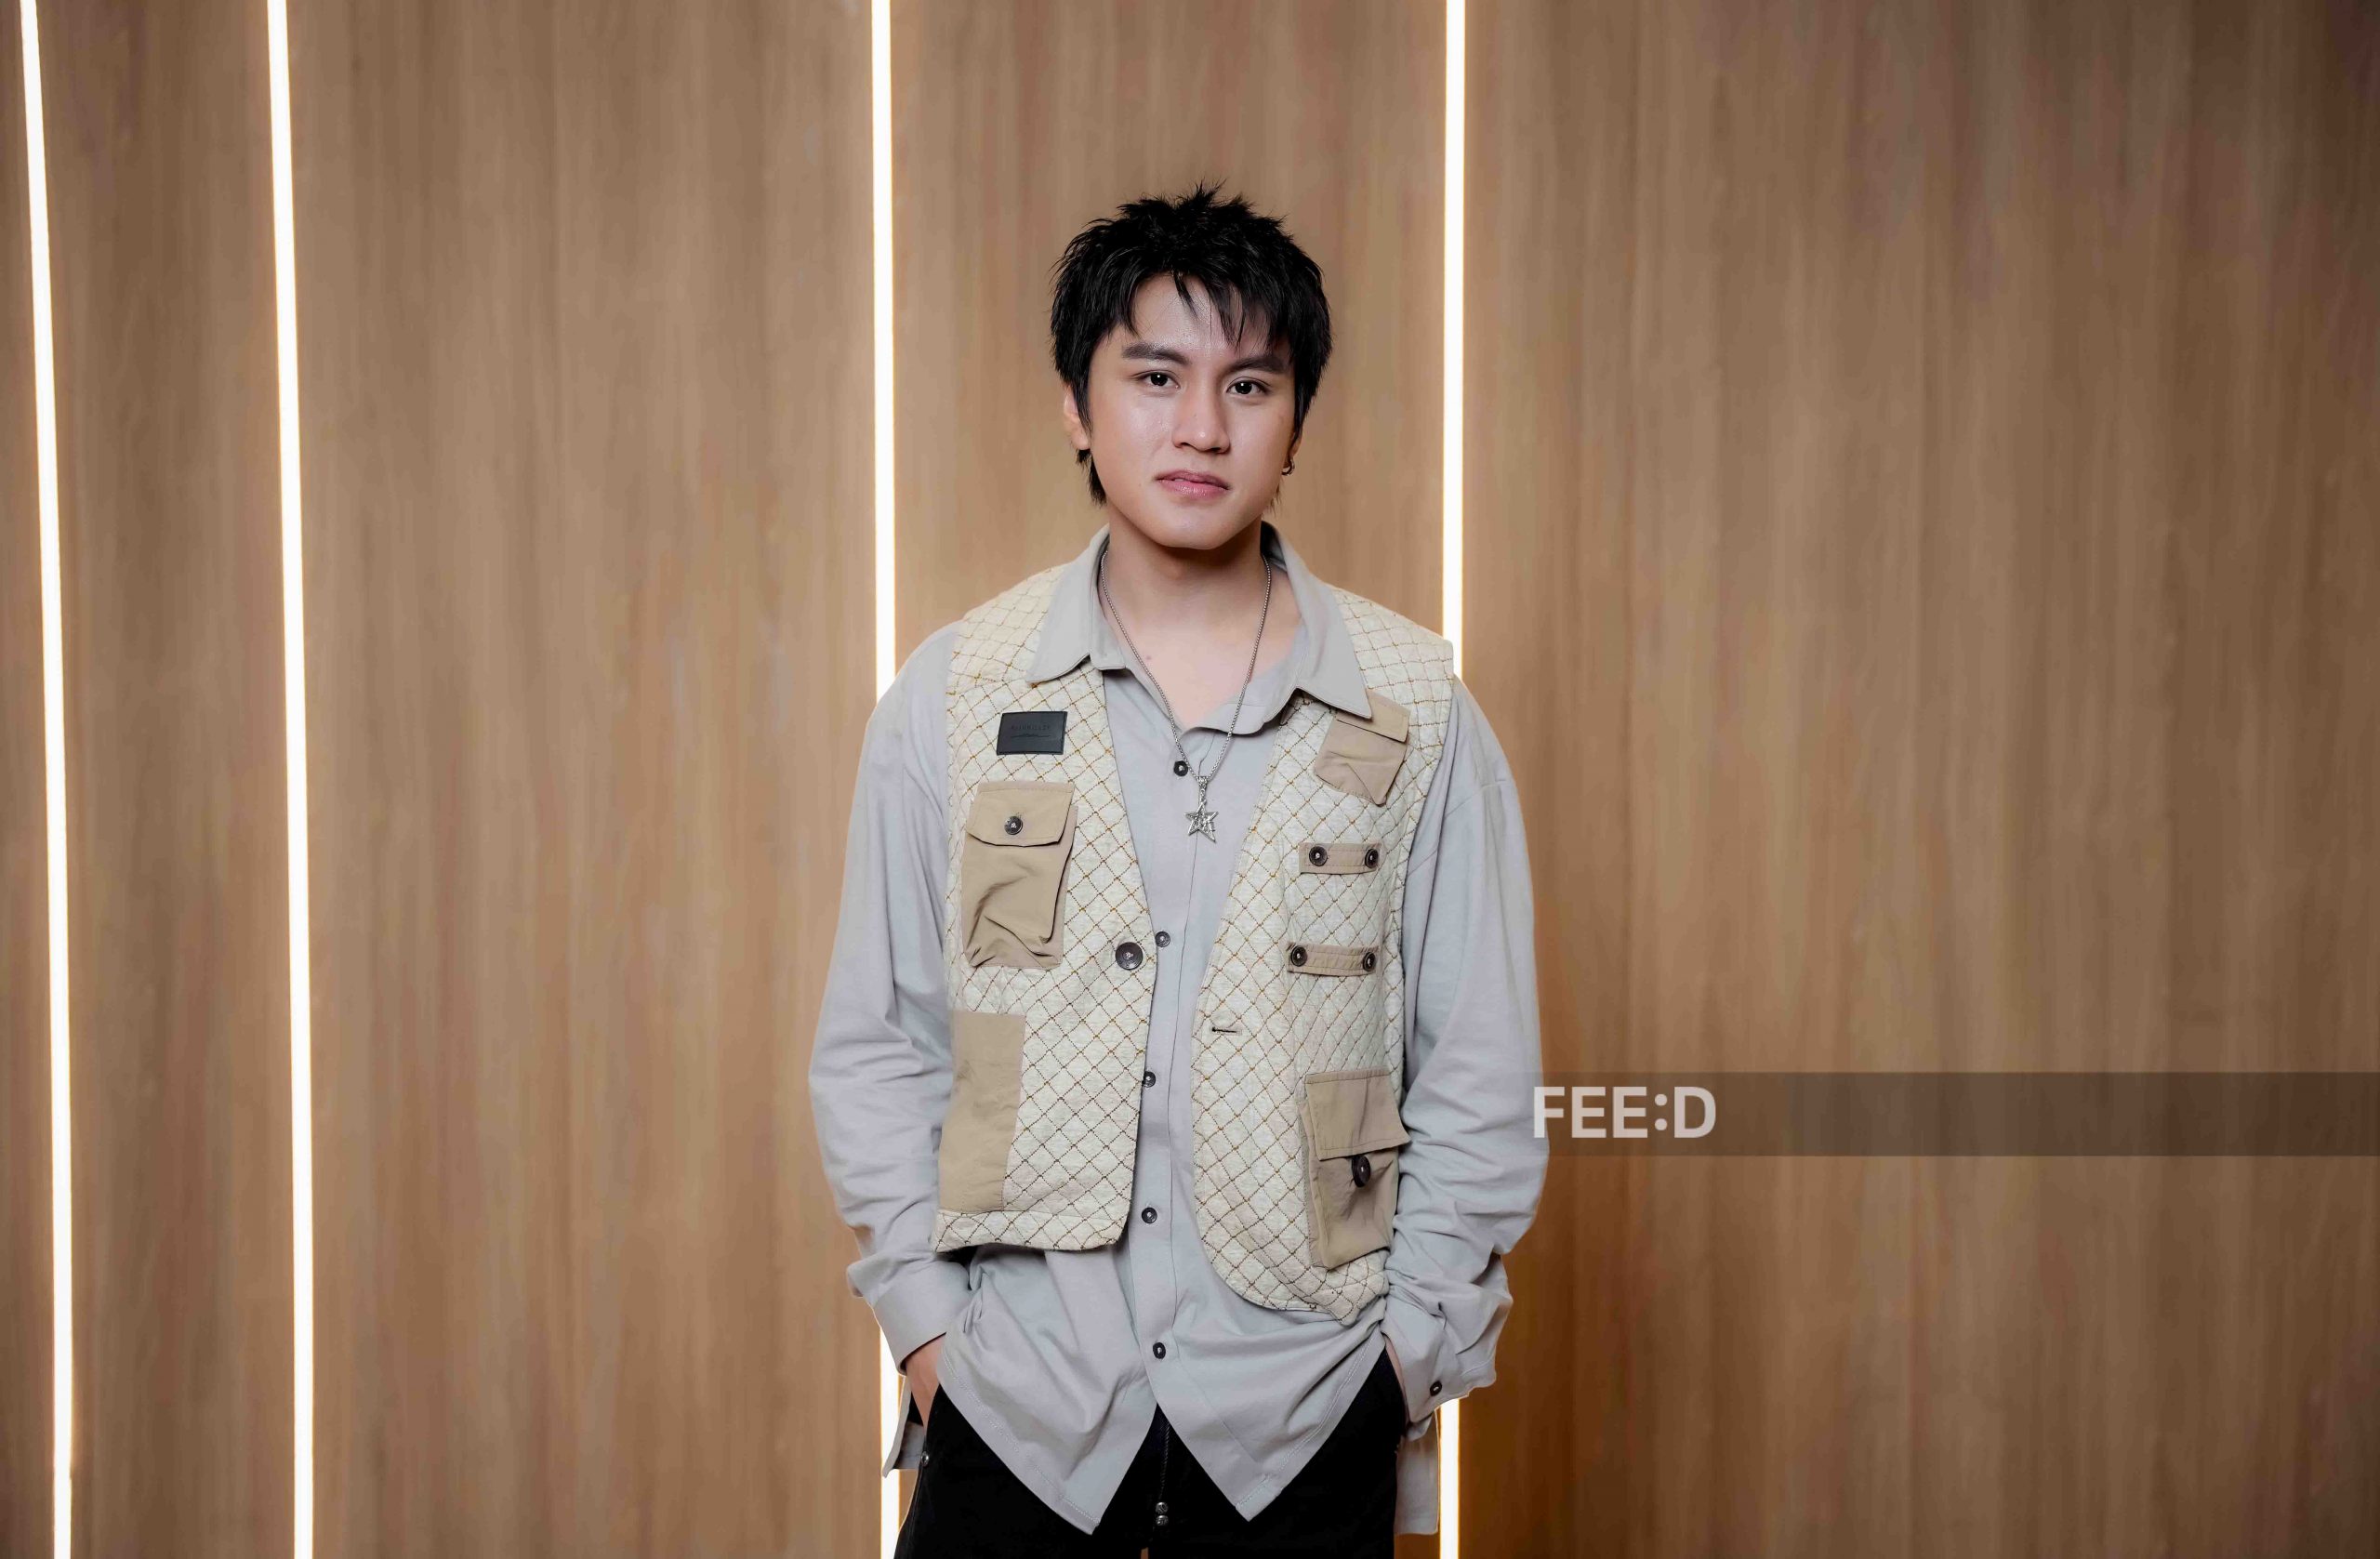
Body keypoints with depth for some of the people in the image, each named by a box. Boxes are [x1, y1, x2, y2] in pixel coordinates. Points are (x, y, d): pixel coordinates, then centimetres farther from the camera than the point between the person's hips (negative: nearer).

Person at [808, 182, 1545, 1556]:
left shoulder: (1415, 710, -3)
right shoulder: (953, 696, -1)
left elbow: (1481, 1073, 1)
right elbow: (876, 1045, 4)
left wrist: (1412, 1344, -2)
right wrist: (928, 1324, -1)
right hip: (1013, 1398, 1)